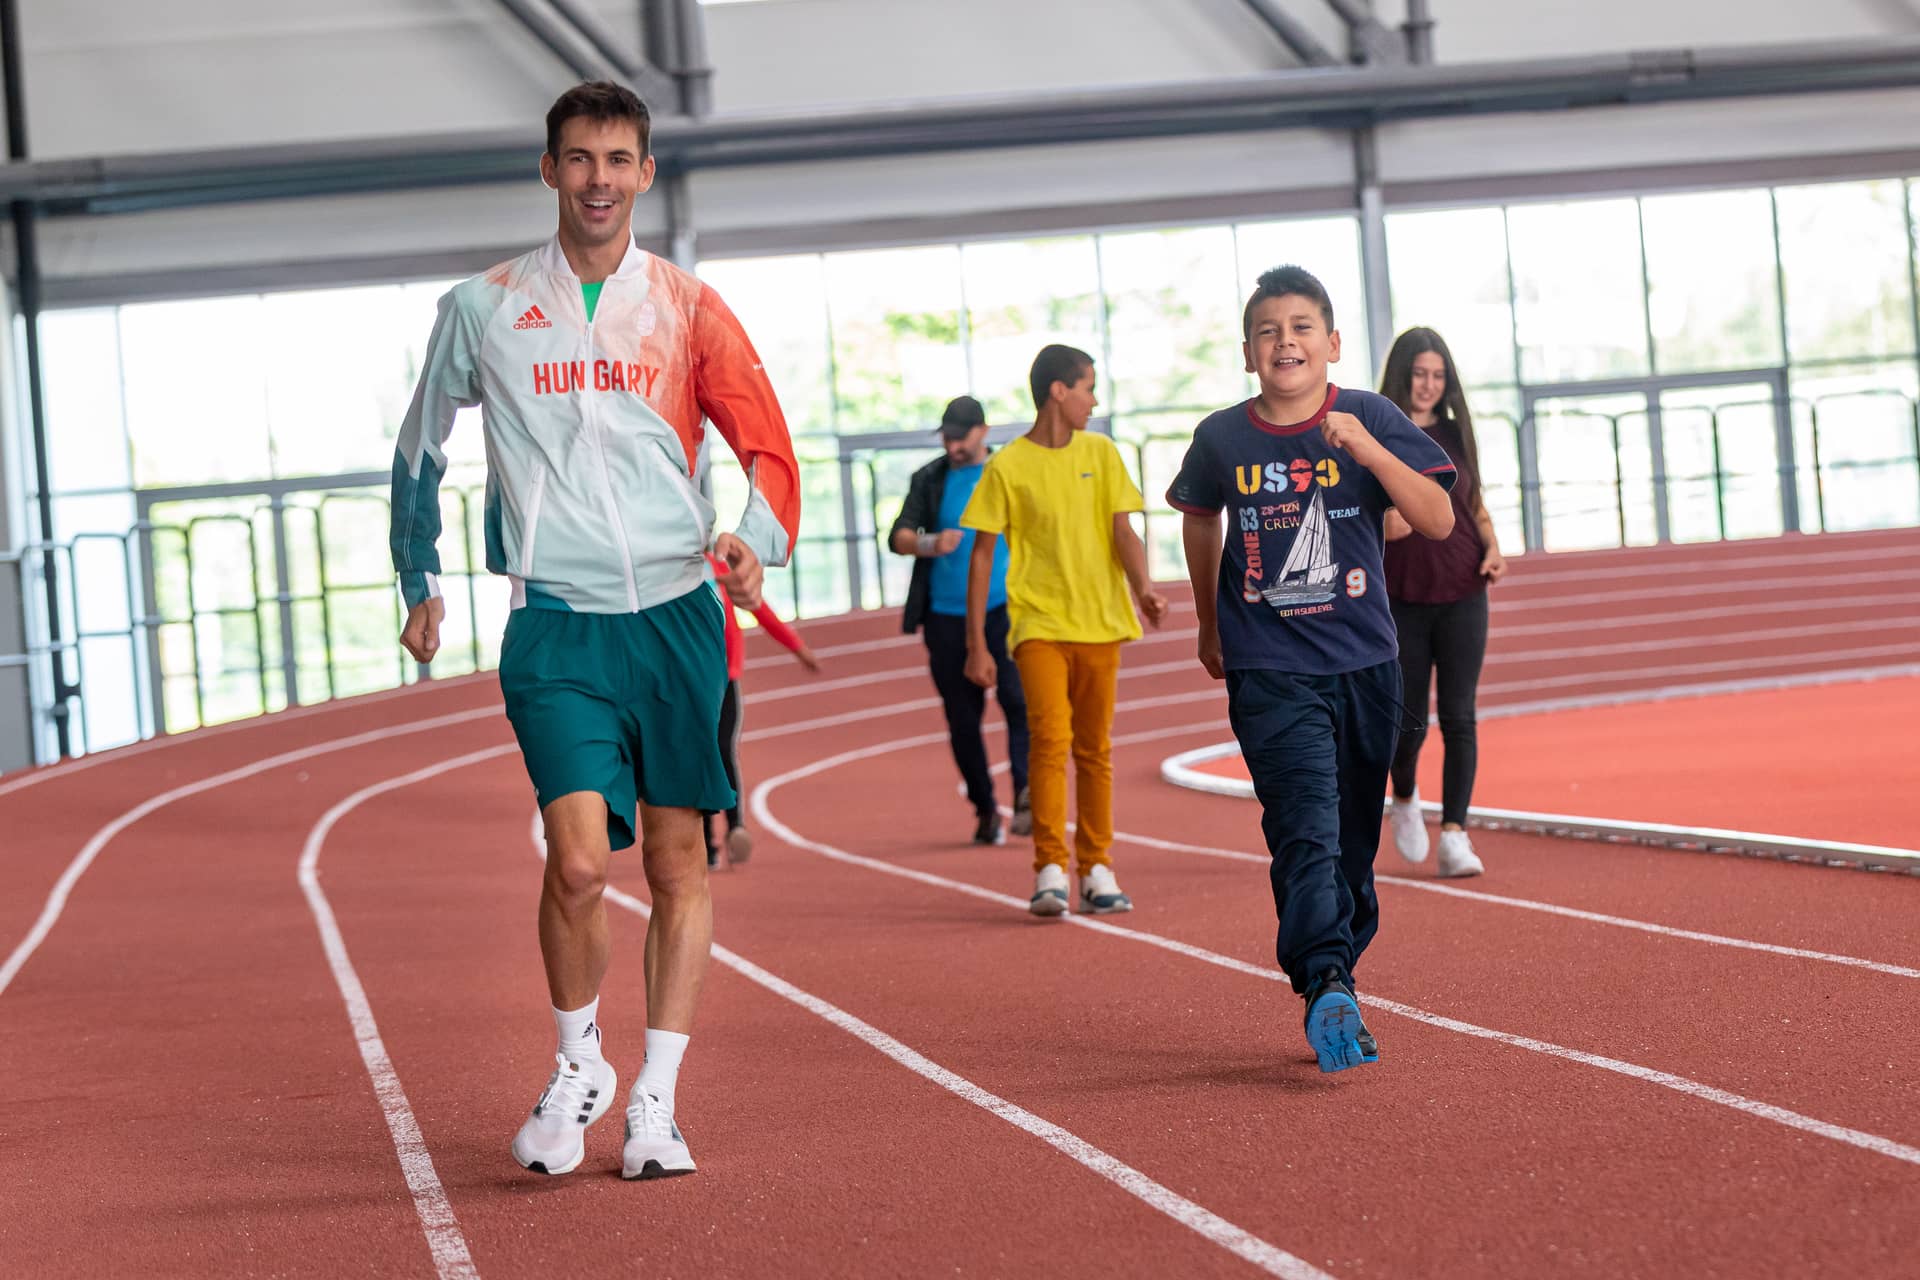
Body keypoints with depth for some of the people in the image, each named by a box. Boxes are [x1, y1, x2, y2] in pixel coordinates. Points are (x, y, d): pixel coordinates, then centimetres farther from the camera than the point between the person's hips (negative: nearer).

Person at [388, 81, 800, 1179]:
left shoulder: (688, 308, 6)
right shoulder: (483, 310, 6)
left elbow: (770, 449, 6)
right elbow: (421, 451, 19)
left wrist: (758, 538, -14)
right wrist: (420, 583, 17)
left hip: (678, 615, 1)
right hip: (557, 624, -1)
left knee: (679, 861, 3)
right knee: (579, 858, -15)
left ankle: (656, 1100, 13)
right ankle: (579, 1066, 9)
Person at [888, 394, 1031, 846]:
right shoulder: (929, 480, 8)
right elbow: (898, 536, 2)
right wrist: (928, 544, -20)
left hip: (1004, 610, -2)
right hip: (946, 616, 2)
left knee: (1018, 698, -19)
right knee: (962, 719, 3)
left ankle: (1026, 796, -23)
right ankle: (985, 810, 13)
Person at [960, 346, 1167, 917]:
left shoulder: (1101, 453, 9)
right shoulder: (1007, 467, -1)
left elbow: (1123, 532, 4)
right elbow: (982, 555, 2)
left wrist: (1142, 588, -16)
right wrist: (977, 644, -2)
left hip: (1099, 623, 4)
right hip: (1038, 623, -3)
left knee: (1094, 750, 7)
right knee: (1050, 738, -17)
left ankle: (1096, 871, 15)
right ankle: (1050, 873, -17)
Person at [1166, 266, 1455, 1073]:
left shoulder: (1369, 419, -3)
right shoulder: (1223, 440, 0)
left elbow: (1438, 521, -11)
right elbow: (1200, 520, 20)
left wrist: (1367, 448, -24)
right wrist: (1208, 624, 27)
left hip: (1364, 666, 2)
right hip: (1269, 673, -2)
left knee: (1354, 841, 9)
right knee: (1306, 831, -18)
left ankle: (1330, 990, 21)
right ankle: (1328, 993, -31)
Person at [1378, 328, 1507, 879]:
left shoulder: (1454, 434, 9)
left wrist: (1493, 548, -1)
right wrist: (1378, 524, -22)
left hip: (1462, 597, 2)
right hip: (1400, 600, -2)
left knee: (1459, 717, -5)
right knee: (1409, 722, 0)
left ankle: (1454, 835, -5)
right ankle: (1405, 800, 32)